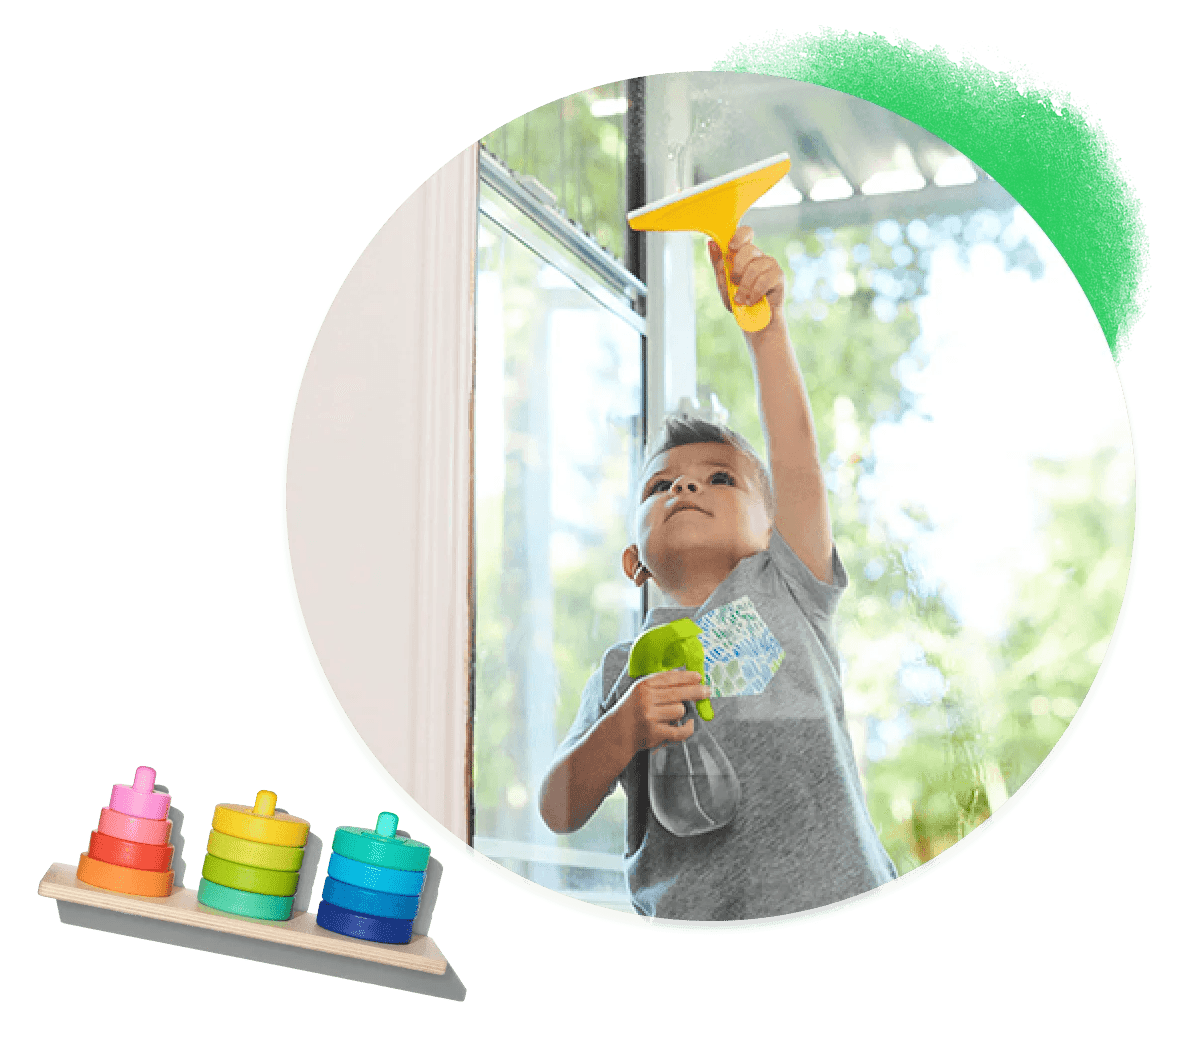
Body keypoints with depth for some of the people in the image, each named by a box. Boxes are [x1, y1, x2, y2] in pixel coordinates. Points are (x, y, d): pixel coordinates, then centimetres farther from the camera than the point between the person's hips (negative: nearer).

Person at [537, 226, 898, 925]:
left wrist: (764, 321, -10)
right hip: (692, 924, 1)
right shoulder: (625, 667, 12)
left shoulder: (785, 587, 11)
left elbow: (797, 457, -2)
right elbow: (561, 811, 7)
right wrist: (624, 731, -11)